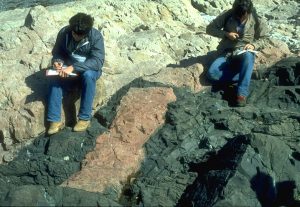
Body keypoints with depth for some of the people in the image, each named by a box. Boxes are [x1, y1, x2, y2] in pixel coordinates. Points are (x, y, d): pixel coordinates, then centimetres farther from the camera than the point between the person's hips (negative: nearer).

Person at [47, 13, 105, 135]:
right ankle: (55, 120, -25)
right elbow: (57, 52, 4)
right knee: (55, 80, -28)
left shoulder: (95, 36, -21)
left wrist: (74, 68, -39)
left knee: (88, 75, -38)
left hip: (89, 70, -3)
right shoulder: (64, 32, -10)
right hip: (68, 70, 3)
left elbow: (98, 61, -30)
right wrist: (57, 61, -21)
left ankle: (84, 118, -29)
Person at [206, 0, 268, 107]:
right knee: (211, 73, -28)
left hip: (244, 53, -1)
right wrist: (226, 34, -16)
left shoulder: (256, 20, -6)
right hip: (227, 53, 1)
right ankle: (245, 76, -15)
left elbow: (260, 39, 8)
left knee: (248, 56, -41)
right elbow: (210, 29, -1)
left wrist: (253, 45, -14)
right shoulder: (227, 15, -7)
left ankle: (242, 94, -42)